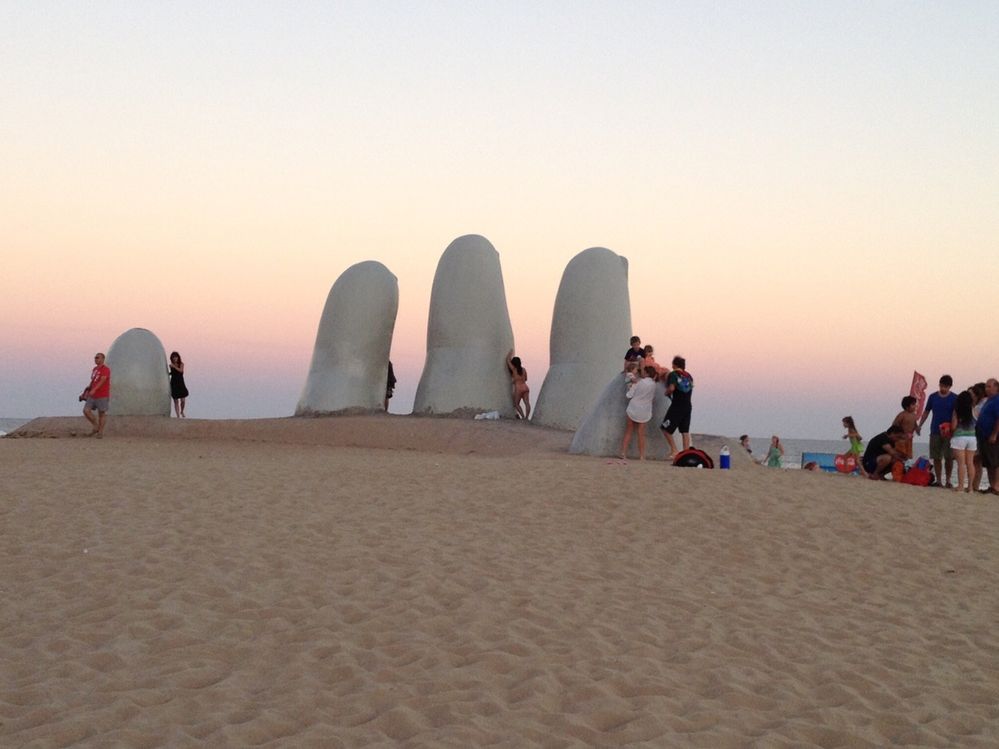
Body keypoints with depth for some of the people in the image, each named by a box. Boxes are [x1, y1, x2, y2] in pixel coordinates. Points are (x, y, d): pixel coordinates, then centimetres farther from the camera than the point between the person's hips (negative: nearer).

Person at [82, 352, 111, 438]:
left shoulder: (106, 369, -11)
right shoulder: (94, 369, 15)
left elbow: (102, 380, -23)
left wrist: (94, 390, -33)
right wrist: (88, 389, 18)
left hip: (102, 396, -7)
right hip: (92, 396, 7)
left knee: (102, 413, 0)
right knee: (86, 410, -5)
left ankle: (101, 432, 8)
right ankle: (96, 427, 10)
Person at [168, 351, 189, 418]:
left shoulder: (181, 364, 0)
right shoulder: (171, 366, 4)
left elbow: (181, 370, -18)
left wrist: (174, 366, -24)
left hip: (181, 384, -1)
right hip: (174, 384, 1)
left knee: (183, 400, -5)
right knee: (176, 401, 0)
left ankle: (182, 411, 24)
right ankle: (178, 415, 6)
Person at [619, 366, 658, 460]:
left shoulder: (638, 382, -12)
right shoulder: (653, 384, -3)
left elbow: (629, 395, -11)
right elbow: (653, 398, 9)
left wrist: (630, 387, 4)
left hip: (633, 409, -2)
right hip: (644, 412, 2)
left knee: (628, 432, 8)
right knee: (641, 434, 8)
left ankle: (623, 453, 6)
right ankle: (641, 455, 5)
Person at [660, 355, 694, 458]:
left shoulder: (673, 374, -8)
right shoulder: (689, 376, 12)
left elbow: (671, 388, -22)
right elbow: (691, 389, 17)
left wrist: (667, 393, -3)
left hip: (676, 406, -6)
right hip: (687, 406, 6)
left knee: (666, 429, 4)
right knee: (685, 431, 8)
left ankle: (674, 451, -2)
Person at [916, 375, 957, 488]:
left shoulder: (954, 398, -1)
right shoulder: (933, 397, 7)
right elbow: (926, 412, 14)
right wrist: (919, 425, 6)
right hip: (935, 431, 3)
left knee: (949, 457, -6)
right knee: (936, 457, 3)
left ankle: (948, 480, 4)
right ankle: (938, 480, 10)